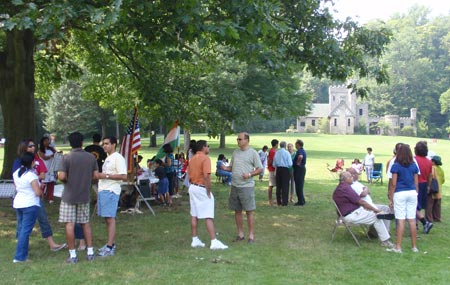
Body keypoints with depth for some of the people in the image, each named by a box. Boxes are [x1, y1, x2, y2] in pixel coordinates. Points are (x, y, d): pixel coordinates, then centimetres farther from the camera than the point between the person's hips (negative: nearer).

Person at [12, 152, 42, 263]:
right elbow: (38, 192, -17)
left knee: (20, 229, 17)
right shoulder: (31, 175, -17)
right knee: (26, 230, -4)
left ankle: (22, 253, 26)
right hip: (30, 205, -8)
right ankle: (20, 256, -4)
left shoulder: (16, 173, 6)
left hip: (17, 203, 8)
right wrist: (41, 189, 2)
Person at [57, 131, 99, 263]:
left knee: (70, 225, 2)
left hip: (69, 196, -4)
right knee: (85, 223, 14)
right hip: (85, 196, 4)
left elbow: (61, 176, -17)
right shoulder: (91, 157, 1)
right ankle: (90, 252, 15)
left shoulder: (67, 157, -11)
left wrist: (67, 180, 4)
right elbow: (96, 175, 3)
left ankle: (73, 255, 5)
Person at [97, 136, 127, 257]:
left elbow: (123, 176, -18)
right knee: (107, 218, 11)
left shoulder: (118, 158, -10)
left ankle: (109, 247, -9)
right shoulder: (107, 158, 20)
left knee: (110, 218, -9)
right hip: (103, 191, 9)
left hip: (111, 191, -9)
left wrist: (106, 175, -17)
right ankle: (111, 243, 18)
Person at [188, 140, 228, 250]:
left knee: (194, 215, 12)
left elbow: (189, 175, 14)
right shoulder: (205, 158, -14)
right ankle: (214, 242, -8)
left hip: (192, 187, 8)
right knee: (209, 217, -7)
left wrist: (194, 184, 17)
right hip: (202, 189, -8)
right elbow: (207, 176, -22)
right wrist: (208, 192, -17)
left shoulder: (192, 159, 11)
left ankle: (195, 240, 16)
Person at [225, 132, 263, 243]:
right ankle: (240, 234, 21)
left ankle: (251, 235, 7)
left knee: (249, 211, -1)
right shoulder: (235, 152, 12)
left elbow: (260, 169, -4)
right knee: (237, 210, 10)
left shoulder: (253, 153, -4)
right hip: (235, 186, 6)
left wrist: (250, 174, -19)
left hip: (247, 186, -6)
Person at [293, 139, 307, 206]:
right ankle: (302, 200, 20)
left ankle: (301, 201, -3)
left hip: (299, 169, -10)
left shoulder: (299, 151, -17)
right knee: (300, 185, 16)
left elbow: (300, 156, -39)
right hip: (302, 168, 10)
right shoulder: (303, 151, 15)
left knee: (298, 186, -5)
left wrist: (298, 162, -23)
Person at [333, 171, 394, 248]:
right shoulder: (345, 188, -21)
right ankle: (385, 241, -3)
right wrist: (375, 209, -8)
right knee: (376, 217, -9)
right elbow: (361, 201, -17)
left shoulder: (339, 188, 13)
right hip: (352, 215, -11)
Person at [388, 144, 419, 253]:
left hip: (400, 194, -4)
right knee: (412, 220, 7)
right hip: (412, 193, 4)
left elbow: (393, 184, -6)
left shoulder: (396, 166, -6)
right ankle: (414, 246, 14)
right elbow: (416, 183, 9)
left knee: (400, 220, -4)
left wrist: (390, 199, -1)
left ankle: (398, 247, 0)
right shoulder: (414, 166, 6)